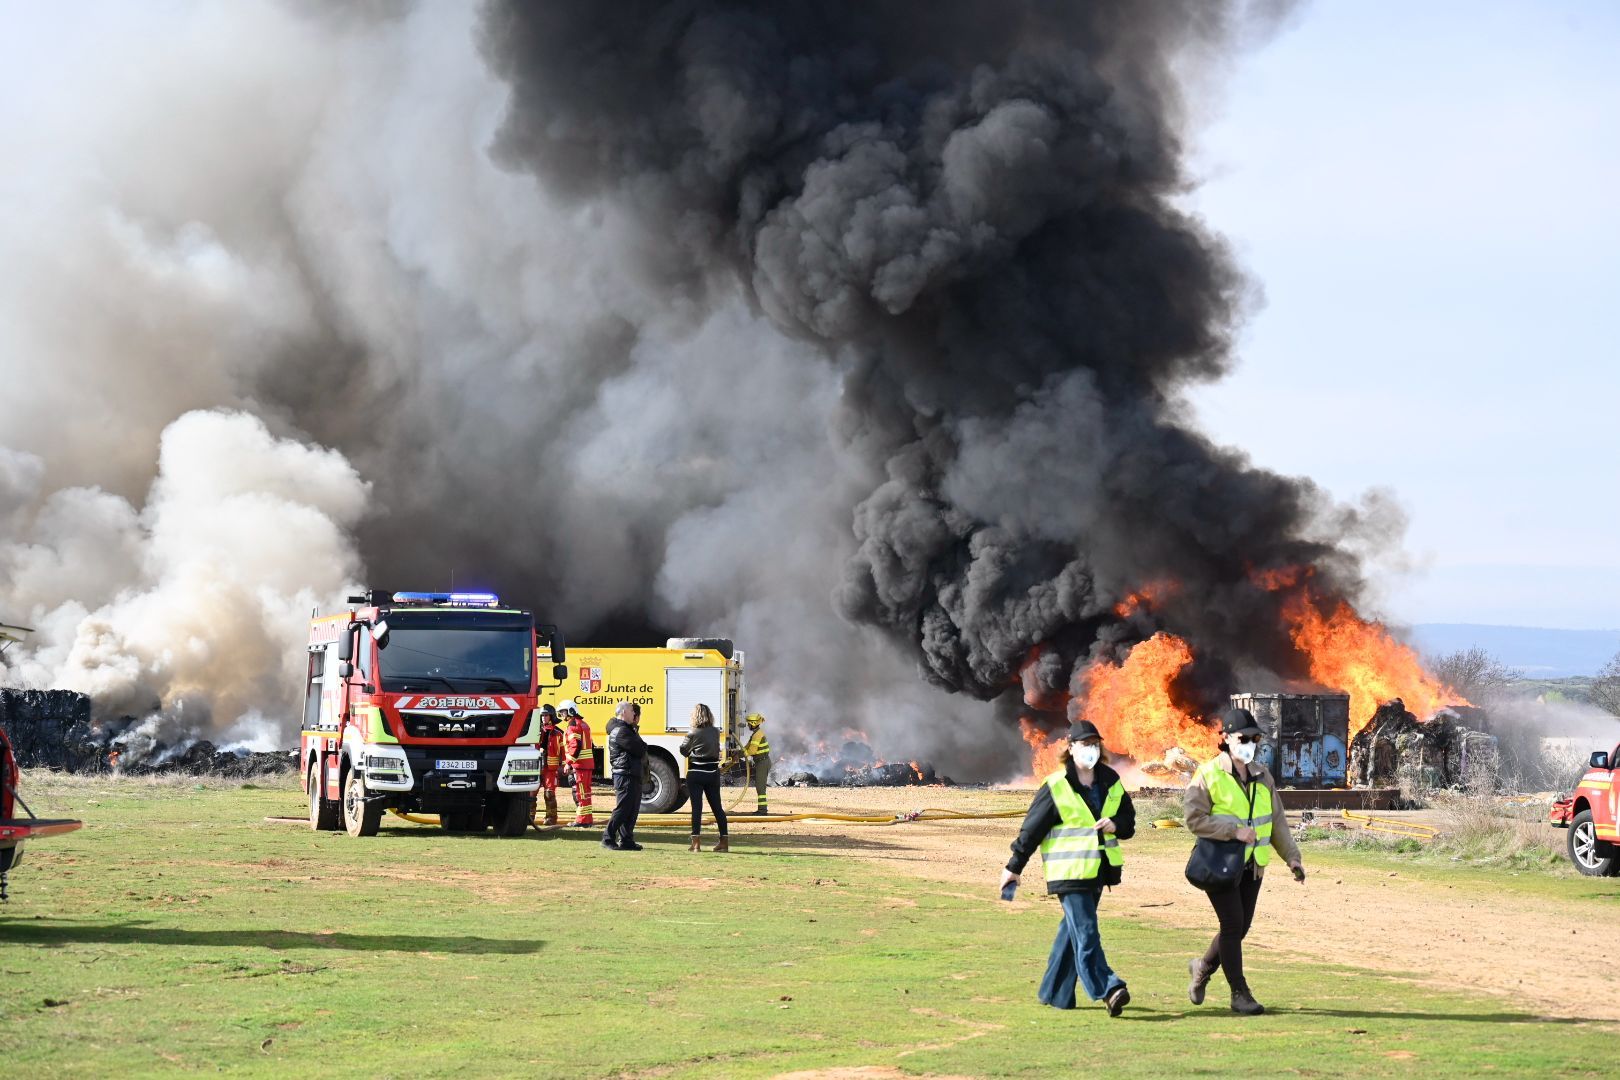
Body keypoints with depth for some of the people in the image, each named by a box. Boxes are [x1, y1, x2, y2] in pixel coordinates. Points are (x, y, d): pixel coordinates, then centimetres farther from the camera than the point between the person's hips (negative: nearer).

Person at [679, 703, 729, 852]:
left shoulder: (693, 733, -11)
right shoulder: (716, 732, 1)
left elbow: (684, 751, 0)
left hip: (696, 774, -4)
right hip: (713, 773, 4)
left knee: (696, 807, -3)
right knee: (717, 807, 12)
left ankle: (696, 843, -7)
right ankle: (724, 841, 15)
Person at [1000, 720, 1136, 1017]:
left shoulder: (1111, 782, 10)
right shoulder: (1056, 788, -7)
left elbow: (1129, 820, 18)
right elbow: (1032, 828, -2)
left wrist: (1116, 825, -7)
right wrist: (1014, 867, 2)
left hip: (1098, 870, 6)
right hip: (1069, 870, -6)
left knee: (1073, 931, 12)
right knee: (1085, 933, -13)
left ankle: (1054, 993, 20)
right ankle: (1108, 990, -20)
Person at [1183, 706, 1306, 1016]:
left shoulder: (1262, 776, 10)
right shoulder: (1208, 775, -10)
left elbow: (1277, 821, 15)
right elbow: (1195, 819, -16)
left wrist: (1291, 856, 8)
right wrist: (1235, 830, -22)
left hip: (1252, 865, 6)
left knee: (1241, 928, 8)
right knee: (1232, 925, -9)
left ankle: (1203, 966, 33)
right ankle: (1239, 993, -1)